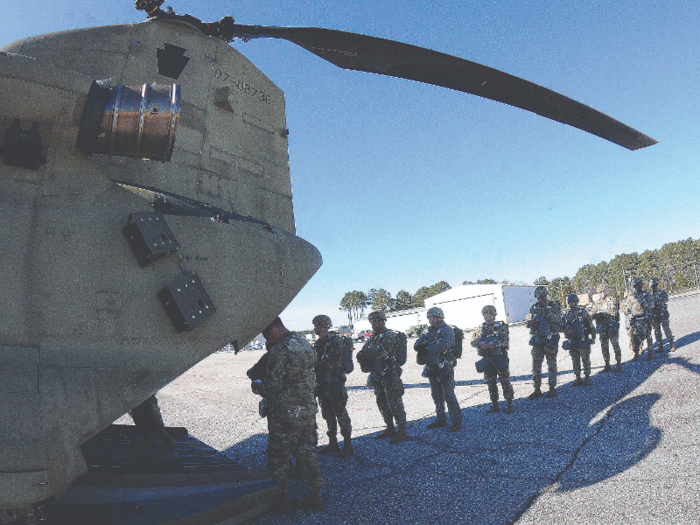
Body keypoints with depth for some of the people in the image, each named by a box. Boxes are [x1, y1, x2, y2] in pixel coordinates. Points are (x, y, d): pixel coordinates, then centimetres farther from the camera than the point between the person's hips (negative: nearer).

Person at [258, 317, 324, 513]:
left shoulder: (279, 349, -18)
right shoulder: (305, 343, 9)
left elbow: (273, 384, -20)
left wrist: (258, 386, 1)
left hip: (286, 413, -8)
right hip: (309, 408, 8)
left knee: (278, 456, 7)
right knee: (307, 452, 17)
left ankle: (282, 500, 16)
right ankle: (315, 496, 24)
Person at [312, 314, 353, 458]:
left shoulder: (335, 341, -10)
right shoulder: (317, 343, 13)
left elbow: (336, 361, -19)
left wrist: (318, 365, -17)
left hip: (335, 383, -7)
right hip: (322, 384, 8)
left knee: (341, 414, -1)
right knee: (328, 415, 13)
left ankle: (348, 445, 8)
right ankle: (333, 443, 23)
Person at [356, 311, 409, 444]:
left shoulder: (390, 335, -11)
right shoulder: (373, 337, 14)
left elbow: (383, 352, -25)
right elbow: (361, 354, 12)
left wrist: (366, 354, -15)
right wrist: (362, 356, -12)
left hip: (390, 375, -9)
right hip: (377, 376, 9)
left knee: (395, 404, -4)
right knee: (382, 403, 15)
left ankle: (402, 432, 5)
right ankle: (390, 429, 27)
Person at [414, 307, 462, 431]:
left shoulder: (447, 330, -8)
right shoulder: (428, 331, 13)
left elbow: (444, 346, -24)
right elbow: (417, 345, 7)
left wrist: (426, 348, -17)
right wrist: (422, 348, -17)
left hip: (444, 367, -7)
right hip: (432, 368, 7)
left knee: (449, 395, -6)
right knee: (436, 395, 14)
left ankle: (456, 422, 3)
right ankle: (441, 420, 26)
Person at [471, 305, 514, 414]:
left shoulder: (501, 326, -5)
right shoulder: (481, 327, 8)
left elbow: (504, 341, -16)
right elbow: (473, 341, 3)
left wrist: (491, 344, -27)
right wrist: (480, 343, -18)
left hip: (500, 357, -4)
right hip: (487, 359, 5)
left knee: (505, 381, 1)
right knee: (491, 382, 10)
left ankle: (510, 404, 13)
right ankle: (494, 405, 22)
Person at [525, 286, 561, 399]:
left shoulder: (554, 306, -4)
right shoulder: (534, 307, 7)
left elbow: (557, 320, -17)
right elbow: (526, 321, 7)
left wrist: (546, 309, -24)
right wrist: (530, 322, -16)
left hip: (550, 340, -4)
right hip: (537, 340, 4)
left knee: (551, 365, 6)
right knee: (536, 365, 3)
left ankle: (552, 388, 17)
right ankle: (537, 390, 10)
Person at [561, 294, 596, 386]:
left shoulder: (582, 312, -4)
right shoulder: (566, 314, 7)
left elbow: (591, 325, -1)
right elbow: (561, 326, 10)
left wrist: (593, 337, -4)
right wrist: (565, 330, -12)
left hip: (583, 340, -4)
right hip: (571, 341, 4)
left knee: (585, 359, 3)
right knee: (575, 361, 8)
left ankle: (587, 377, 16)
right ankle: (578, 378, 17)